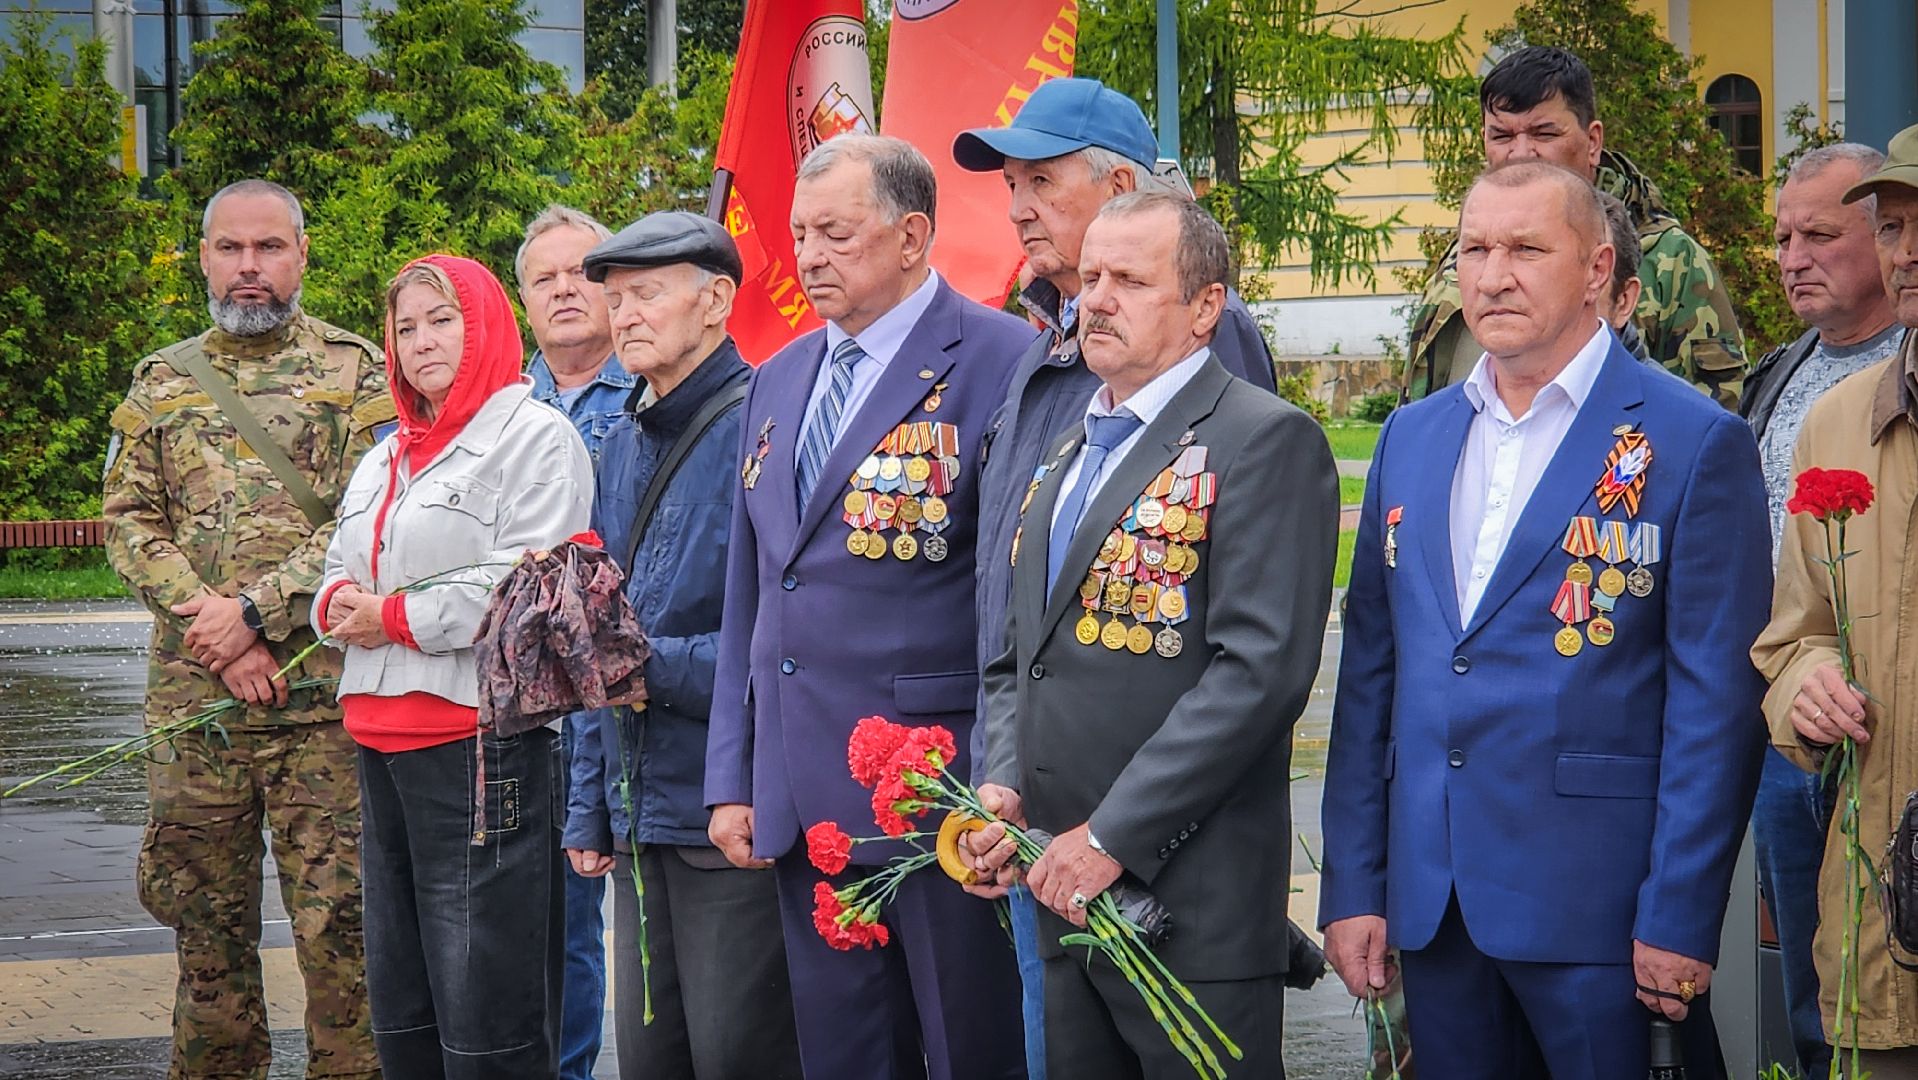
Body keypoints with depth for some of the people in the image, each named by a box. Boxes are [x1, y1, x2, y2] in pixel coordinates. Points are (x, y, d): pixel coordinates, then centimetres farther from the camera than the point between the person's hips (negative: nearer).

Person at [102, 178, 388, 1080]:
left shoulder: (355, 372, 3)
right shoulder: (161, 383, 13)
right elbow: (129, 523, 6)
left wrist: (255, 612, -14)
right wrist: (214, 633, -9)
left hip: (321, 691, -3)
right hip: (189, 692, 3)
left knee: (339, 920, -4)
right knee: (205, 916, 10)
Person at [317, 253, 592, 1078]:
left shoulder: (535, 437, -5)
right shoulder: (388, 457, 22)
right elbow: (338, 577, 23)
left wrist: (393, 617, -10)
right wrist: (340, 604, -2)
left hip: (483, 742, -8)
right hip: (383, 745, 8)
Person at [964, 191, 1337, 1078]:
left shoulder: (1264, 441, -8)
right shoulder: (1070, 456, 19)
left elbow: (1262, 668, -18)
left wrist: (1113, 836, -18)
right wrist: (1001, 789, 3)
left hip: (1193, 904, -7)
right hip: (1063, 897, 7)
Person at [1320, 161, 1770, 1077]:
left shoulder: (1695, 443, -5)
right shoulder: (1411, 438, 13)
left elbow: (1715, 697, -8)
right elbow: (1370, 669, 13)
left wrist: (1679, 921, -13)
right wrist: (1352, 885, 7)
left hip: (1595, 904, -5)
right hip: (1431, 901, 5)